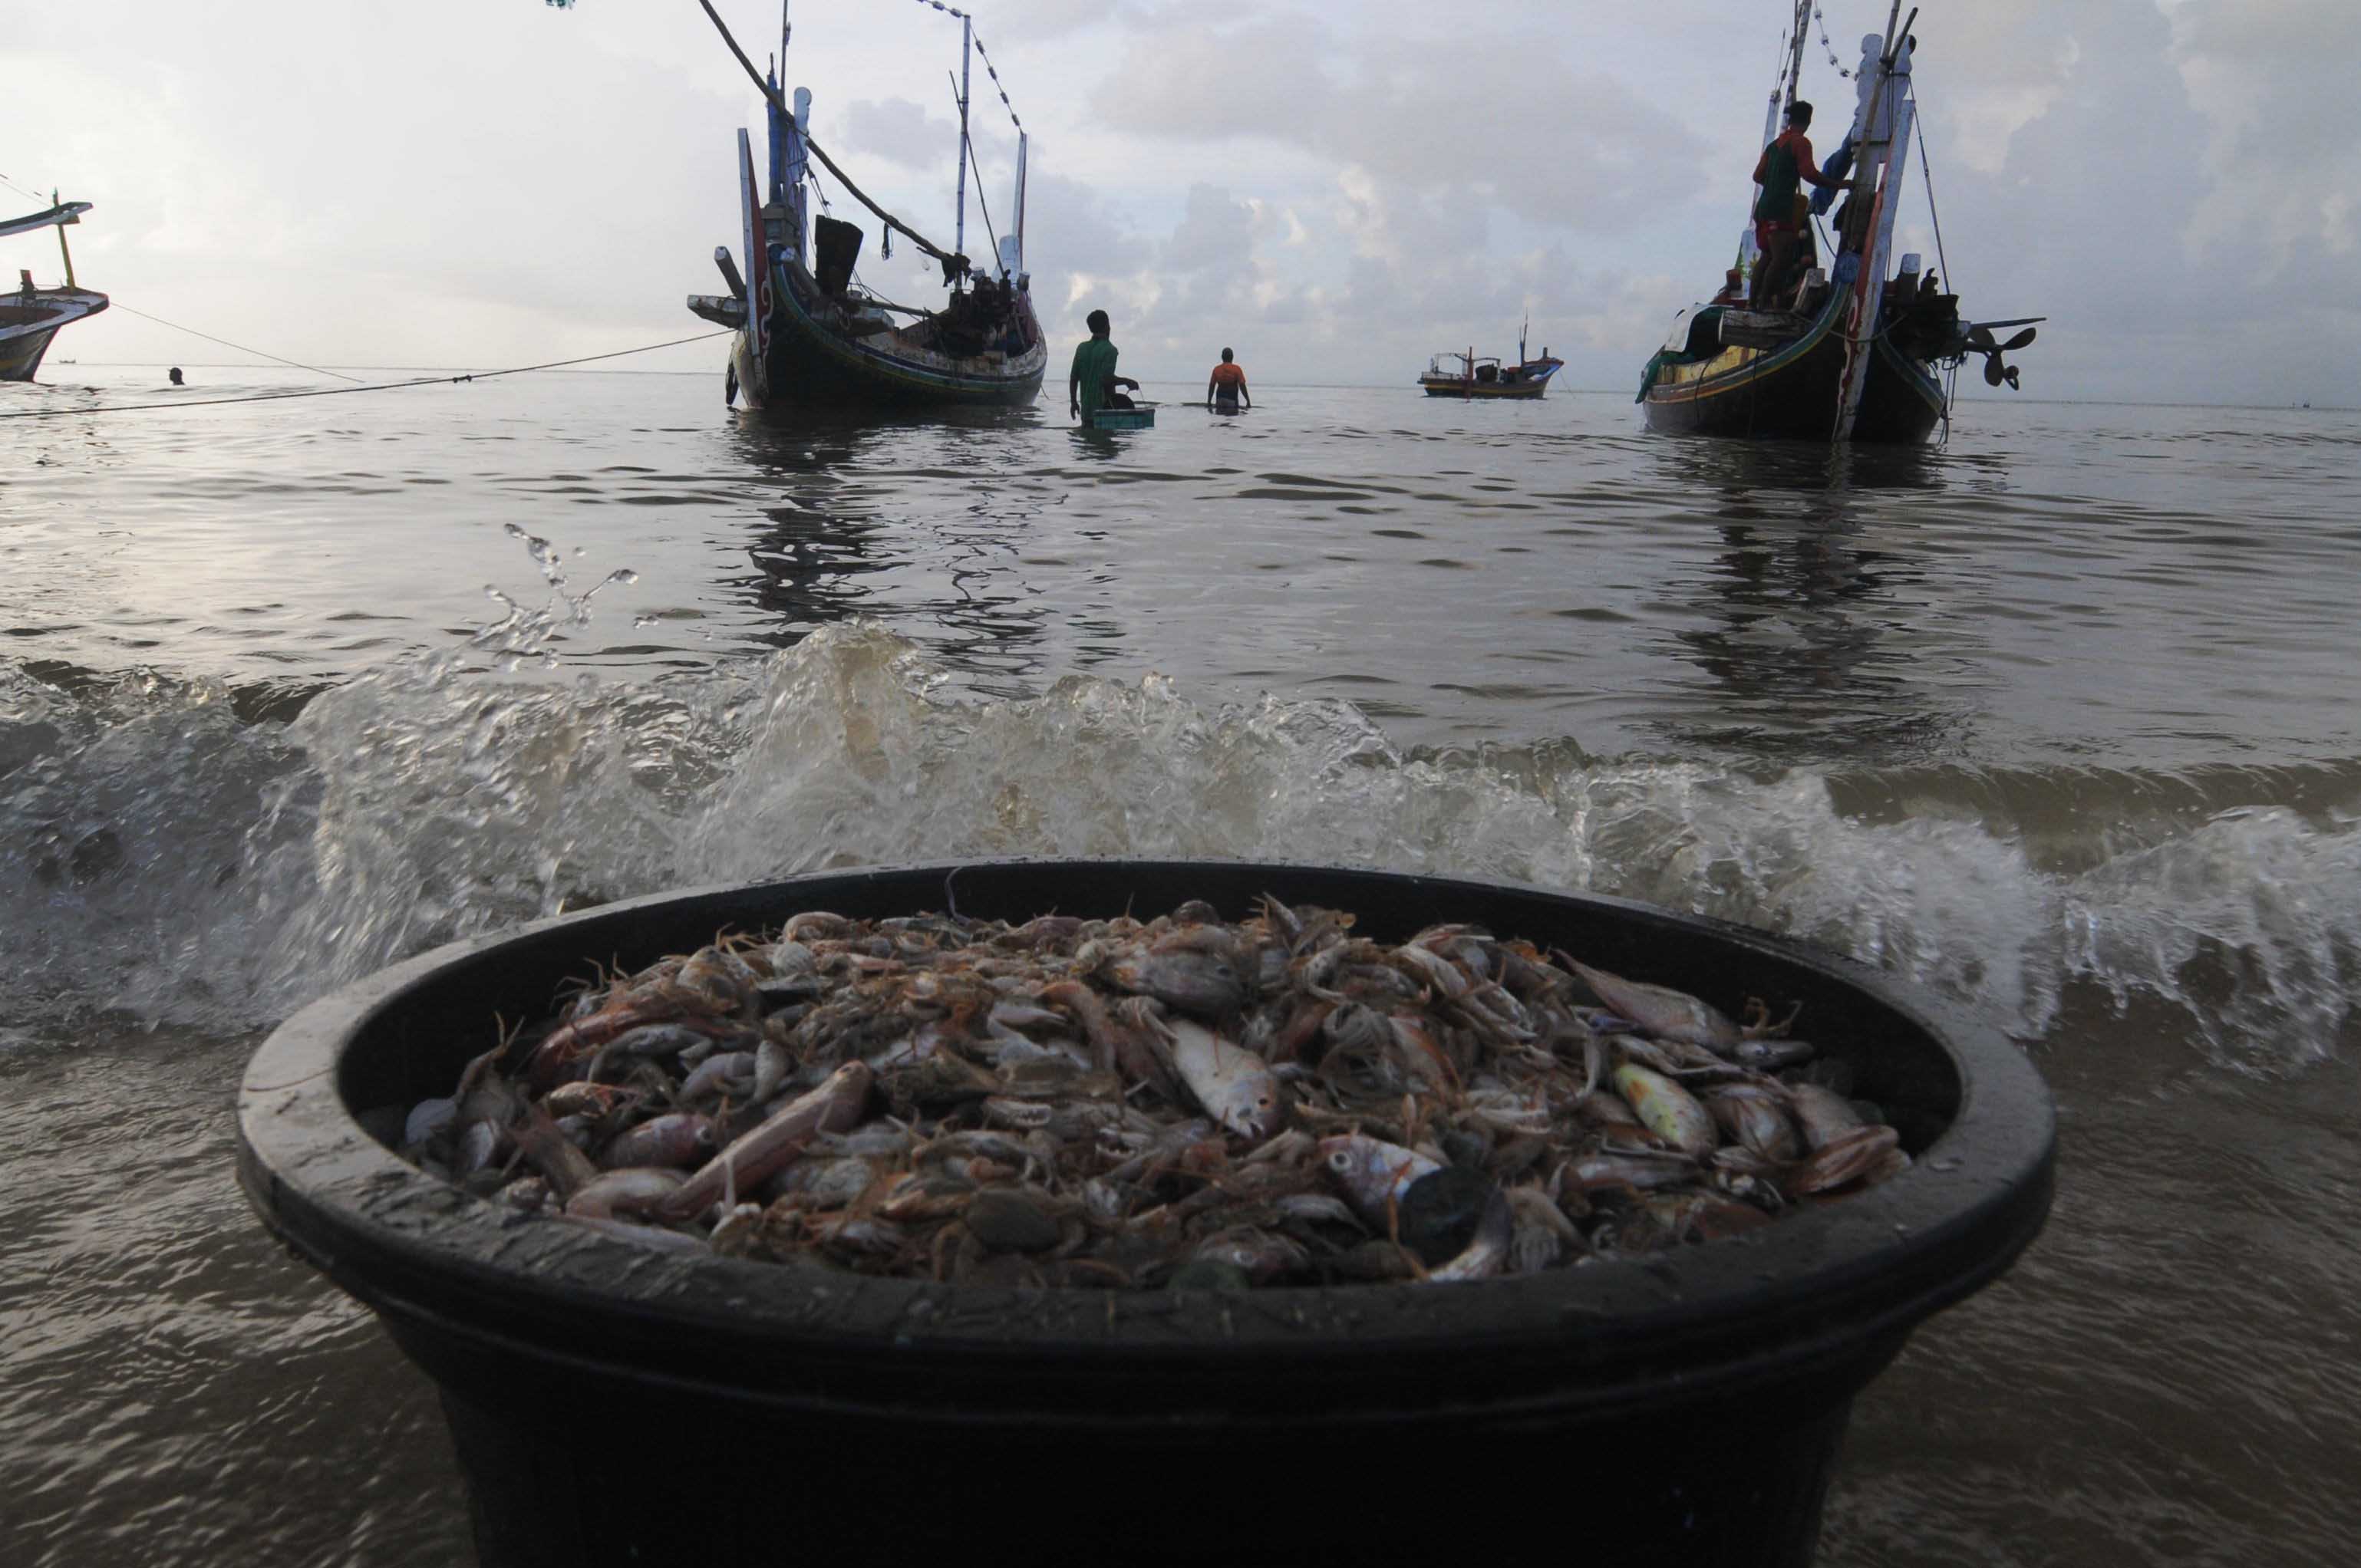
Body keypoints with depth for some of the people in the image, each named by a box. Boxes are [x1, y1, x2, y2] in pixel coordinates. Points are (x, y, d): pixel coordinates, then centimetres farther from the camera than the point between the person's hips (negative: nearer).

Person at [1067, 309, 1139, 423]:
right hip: (1104, 408, -6)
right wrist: (1127, 381, -6)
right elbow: (1106, 378, -21)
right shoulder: (1109, 350, -11)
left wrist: (1073, 402, 15)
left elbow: (1073, 377, 7)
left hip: (1086, 409, 6)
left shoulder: (1082, 348, 7)